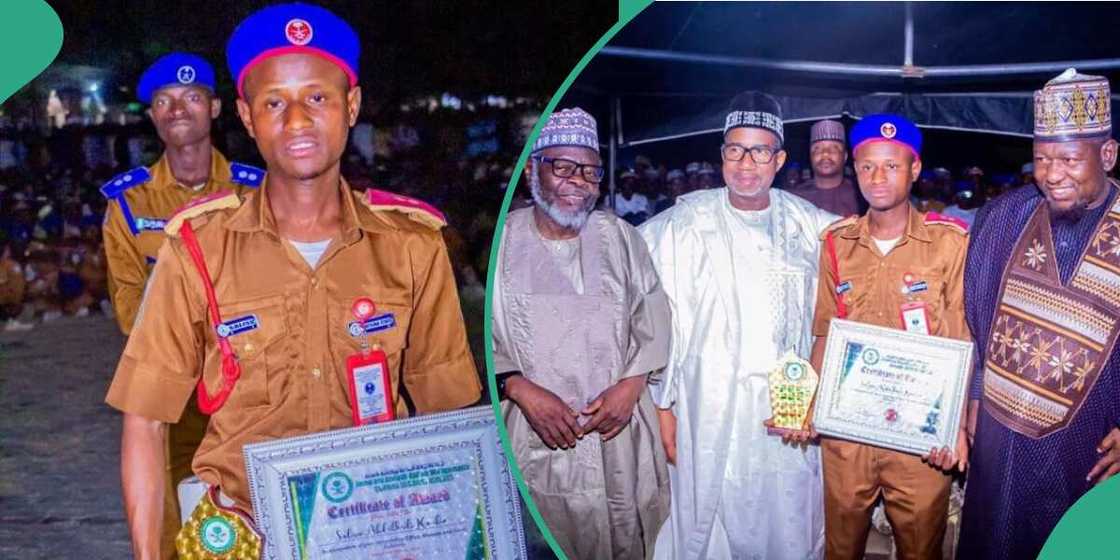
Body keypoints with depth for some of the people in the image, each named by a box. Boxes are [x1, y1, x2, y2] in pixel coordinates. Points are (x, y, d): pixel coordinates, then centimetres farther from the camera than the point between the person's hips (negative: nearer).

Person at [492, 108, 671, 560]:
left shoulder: (619, 238, 7)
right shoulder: (501, 241, -2)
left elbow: (653, 320, 7)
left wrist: (631, 385, -7)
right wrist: (520, 389, -16)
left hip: (618, 431, 2)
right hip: (535, 434, -2)